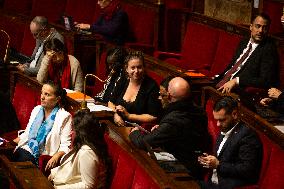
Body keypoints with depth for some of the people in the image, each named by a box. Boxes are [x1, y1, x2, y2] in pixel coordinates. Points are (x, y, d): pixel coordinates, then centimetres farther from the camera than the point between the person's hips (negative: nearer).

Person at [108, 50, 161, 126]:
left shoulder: (151, 86, -7)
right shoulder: (123, 82, 11)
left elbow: (153, 117, -12)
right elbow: (111, 102, 20)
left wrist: (128, 116, -14)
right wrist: (115, 115, -2)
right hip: (118, 125, 6)